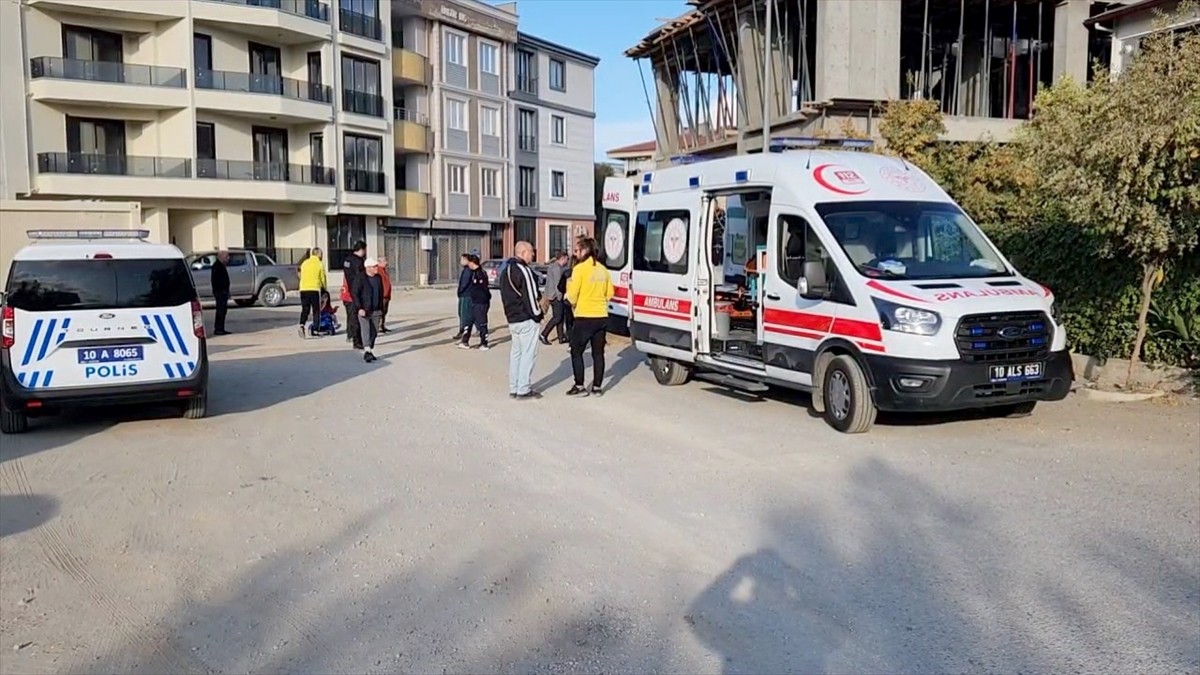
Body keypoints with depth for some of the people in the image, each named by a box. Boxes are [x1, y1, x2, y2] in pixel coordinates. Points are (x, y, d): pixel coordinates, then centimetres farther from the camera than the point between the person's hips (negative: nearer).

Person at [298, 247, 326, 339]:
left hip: (303, 289, 4)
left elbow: (301, 276, 16)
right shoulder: (319, 264, -1)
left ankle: (302, 325, -14)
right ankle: (315, 330, 4)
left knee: (304, 310, 9)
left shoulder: (304, 263, 11)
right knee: (316, 311, 6)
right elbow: (323, 278, 2)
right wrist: (324, 288, 19)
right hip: (315, 289, -4)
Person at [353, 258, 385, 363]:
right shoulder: (360, 278, -8)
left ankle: (370, 351, 17)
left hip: (376, 311, 6)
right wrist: (359, 308, -18)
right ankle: (367, 351, -24)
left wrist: (381, 308, 15)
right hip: (364, 310, -6)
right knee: (365, 330, -14)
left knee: (374, 332, 7)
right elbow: (355, 294, -10)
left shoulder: (378, 278, 10)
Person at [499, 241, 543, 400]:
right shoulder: (523, 271, -16)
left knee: (516, 353, 14)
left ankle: (513, 389, 17)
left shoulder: (506, 270, 15)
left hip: (512, 319, 10)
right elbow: (530, 296, -18)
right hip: (526, 320, -9)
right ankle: (523, 390, -3)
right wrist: (537, 315, -9)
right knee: (528, 354, -4)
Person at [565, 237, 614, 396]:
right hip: (601, 317, 6)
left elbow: (572, 296, -11)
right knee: (598, 353, 11)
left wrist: (568, 294, 10)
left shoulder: (580, 268, -10)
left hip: (584, 317, -6)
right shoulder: (602, 269, 8)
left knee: (576, 352, 6)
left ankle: (579, 386, 6)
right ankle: (597, 387, 15)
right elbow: (609, 293, 11)